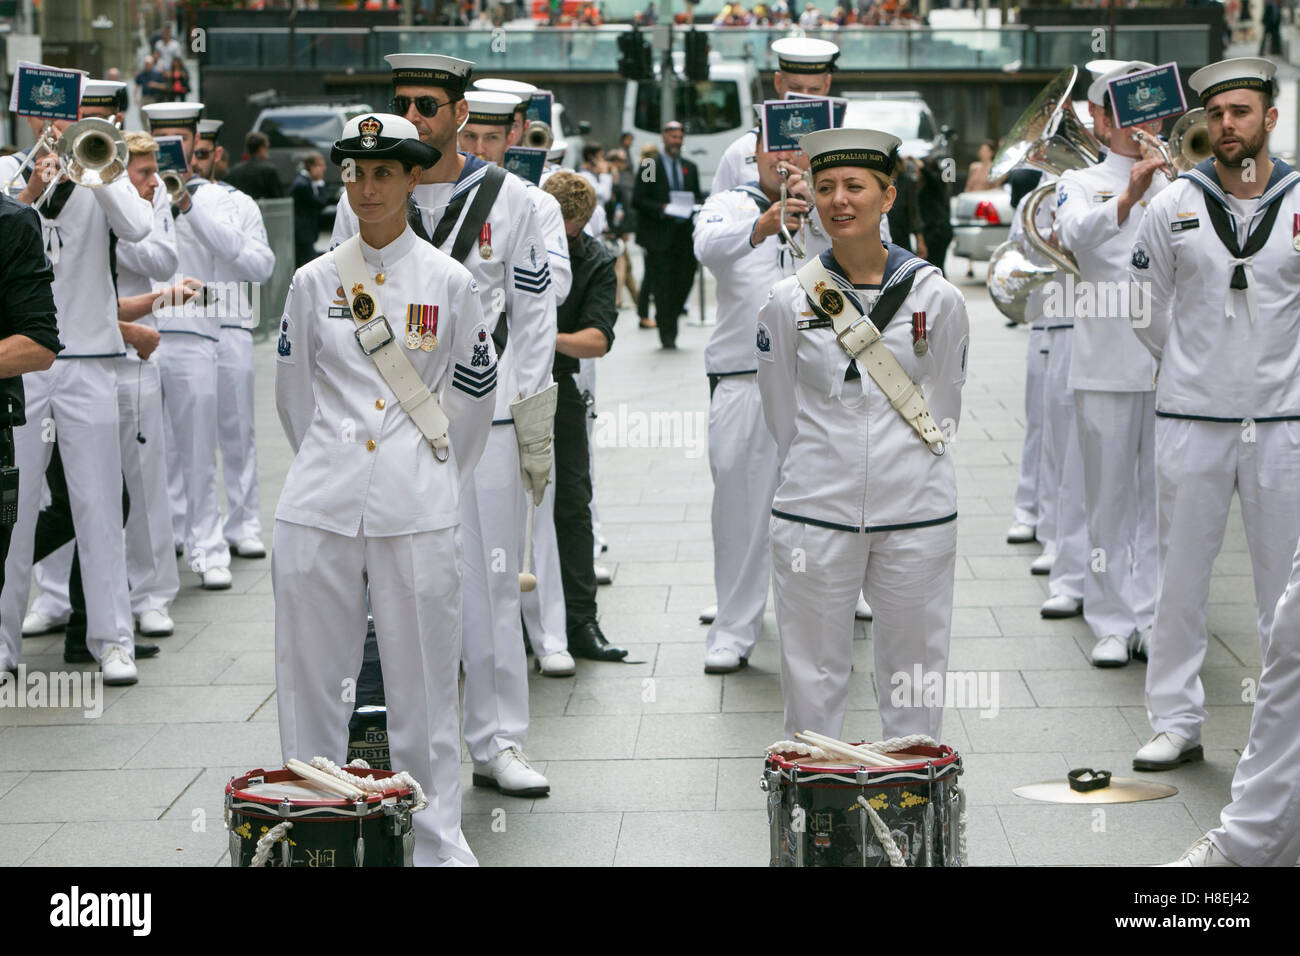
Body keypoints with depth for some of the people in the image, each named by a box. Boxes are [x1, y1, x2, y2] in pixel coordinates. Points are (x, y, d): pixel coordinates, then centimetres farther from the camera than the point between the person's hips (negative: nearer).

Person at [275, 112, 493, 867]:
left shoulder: (449, 283, 4)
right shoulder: (315, 281, 7)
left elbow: (475, 398, 13)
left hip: (417, 511, -2)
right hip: (321, 505, 2)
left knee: (424, 682, 1)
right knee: (310, 677, 4)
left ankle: (439, 842, 11)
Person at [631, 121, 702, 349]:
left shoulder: (690, 168, 17)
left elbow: (698, 197, 20)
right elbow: (638, 200, -3)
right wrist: (661, 208, -17)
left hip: (685, 234, 4)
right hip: (660, 236, -4)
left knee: (685, 280, 0)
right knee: (663, 285, -5)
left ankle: (667, 319, 22)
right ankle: (667, 334, 1)